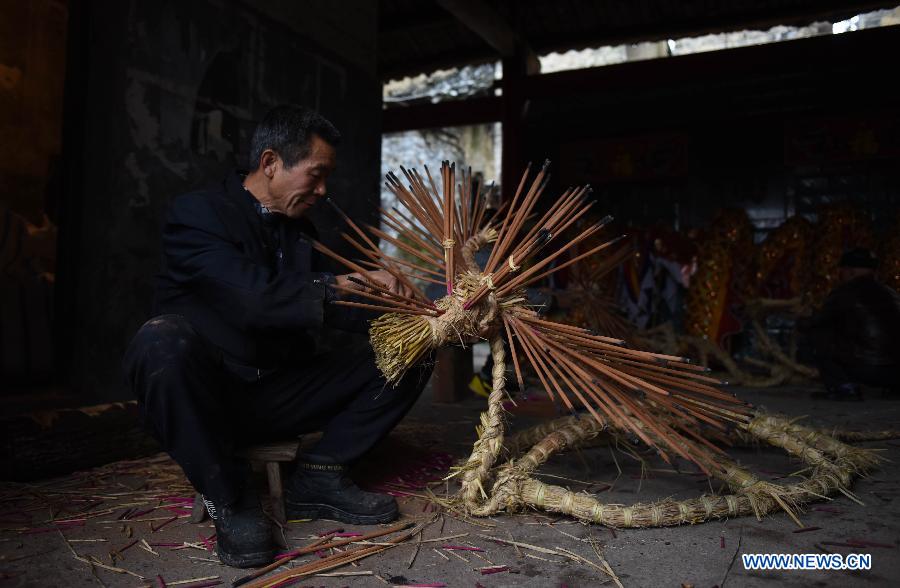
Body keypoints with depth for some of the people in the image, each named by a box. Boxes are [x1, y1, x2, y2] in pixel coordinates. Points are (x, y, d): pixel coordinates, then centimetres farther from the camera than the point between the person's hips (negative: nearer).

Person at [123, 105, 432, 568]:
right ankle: (229, 497, -19)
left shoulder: (298, 228, 10)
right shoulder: (197, 213, -12)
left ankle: (317, 477, -5)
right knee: (163, 339, -39)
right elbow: (256, 300, -27)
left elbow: (316, 307, 8)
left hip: (277, 396, 6)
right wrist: (339, 287, -18)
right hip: (210, 396, -5)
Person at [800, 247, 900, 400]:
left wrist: (802, 322, 29)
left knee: (818, 332, 7)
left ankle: (843, 387, -1)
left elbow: (813, 323, 4)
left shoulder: (844, 293, 1)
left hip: (865, 370, -7)